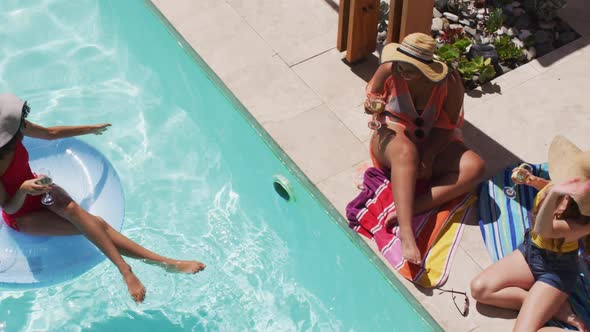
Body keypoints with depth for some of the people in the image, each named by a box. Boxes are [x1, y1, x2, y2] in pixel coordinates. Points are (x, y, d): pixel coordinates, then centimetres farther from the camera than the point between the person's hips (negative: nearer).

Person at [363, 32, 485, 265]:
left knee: (474, 167, -24)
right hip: (395, 135, -2)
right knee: (406, 152, -40)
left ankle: (411, 208, -36)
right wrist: (373, 106, -24)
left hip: (434, 143, 2)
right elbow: (371, 96, 0)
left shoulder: (450, 82, -15)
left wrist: (428, 156, -27)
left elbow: (446, 126, -13)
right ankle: (406, 232, -53)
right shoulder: (389, 70, -15)